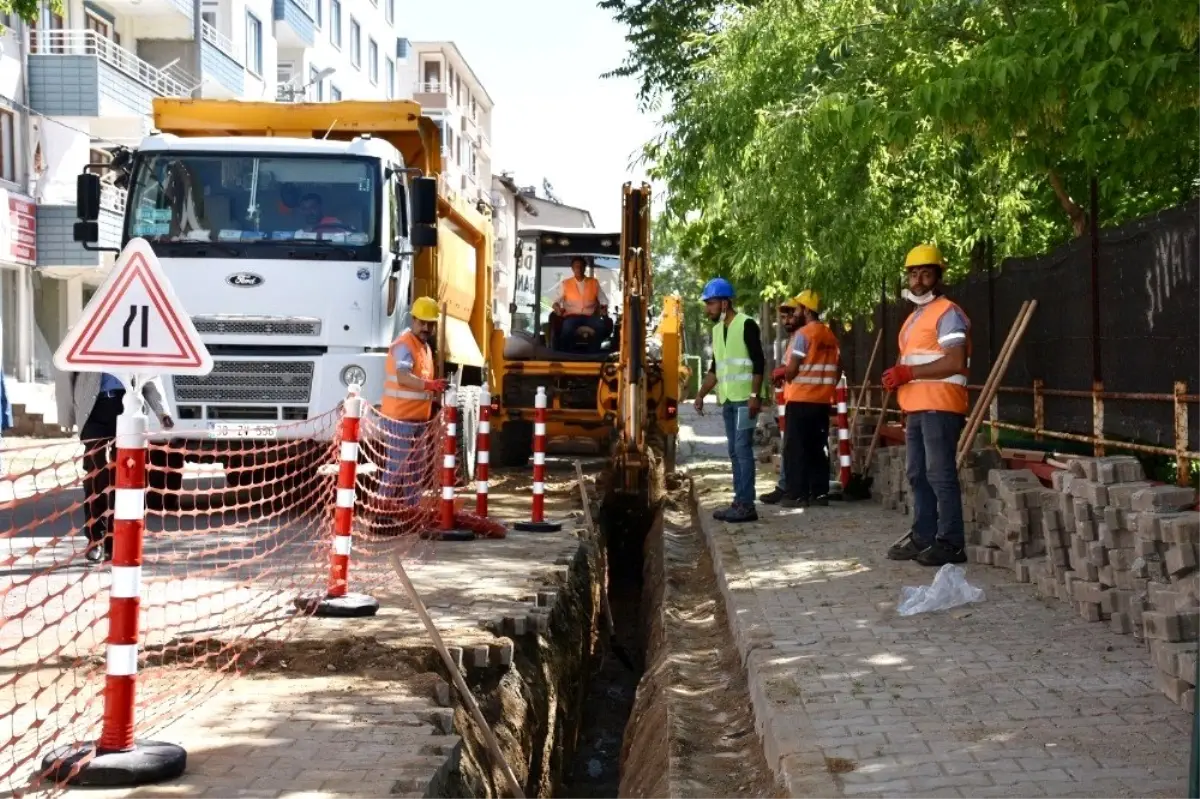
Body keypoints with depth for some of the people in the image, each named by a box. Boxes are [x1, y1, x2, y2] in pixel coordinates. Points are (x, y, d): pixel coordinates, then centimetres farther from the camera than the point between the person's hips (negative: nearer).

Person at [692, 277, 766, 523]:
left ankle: (747, 505, -10)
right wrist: (701, 394, 16)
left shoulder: (746, 325, -10)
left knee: (743, 449, -10)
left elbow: (759, 362, -13)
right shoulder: (717, 330, 14)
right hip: (727, 400, 8)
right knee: (734, 452, 9)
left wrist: (755, 395, -19)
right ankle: (739, 502, 13)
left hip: (745, 399, -8)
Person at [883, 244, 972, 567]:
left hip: (940, 406, -10)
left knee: (940, 474, -11)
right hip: (917, 407, 10)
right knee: (918, 475, 12)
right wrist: (898, 378, 9)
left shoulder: (947, 313, -8)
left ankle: (951, 543, -9)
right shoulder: (914, 318, 22)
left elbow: (956, 362, -19)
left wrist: (908, 372, -18)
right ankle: (922, 537, 19)